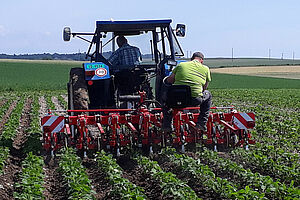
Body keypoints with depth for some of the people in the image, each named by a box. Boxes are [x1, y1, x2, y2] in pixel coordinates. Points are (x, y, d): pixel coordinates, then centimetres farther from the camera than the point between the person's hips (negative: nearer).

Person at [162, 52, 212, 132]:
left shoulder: (181, 65, 10)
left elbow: (169, 81, 14)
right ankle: (202, 123, 24)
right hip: (195, 101, -1)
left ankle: (166, 124, 27)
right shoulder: (205, 69, 12)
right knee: (208, 95, 33)